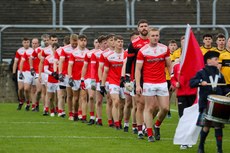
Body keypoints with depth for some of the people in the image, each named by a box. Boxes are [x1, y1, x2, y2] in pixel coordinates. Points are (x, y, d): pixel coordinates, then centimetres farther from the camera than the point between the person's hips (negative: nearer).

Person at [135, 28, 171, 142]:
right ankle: (149, 134, 5)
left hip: (162, 83, 3)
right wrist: (138, 85, -11)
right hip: (148, 84, -3)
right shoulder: (142, 51, -3)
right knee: (150, 108, 0)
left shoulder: (165, 49, 5)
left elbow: (169, 66, 12)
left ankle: (157, 126, 25)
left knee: (165, 108, -2)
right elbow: (138, 69, -3)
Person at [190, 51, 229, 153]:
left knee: (218, 126, 0)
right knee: (206, 126, -3)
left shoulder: (219, 74, 13)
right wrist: (200, 82, -24)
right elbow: (191, 83, -8)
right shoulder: (201, 73, 0)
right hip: (206, 105, -4)